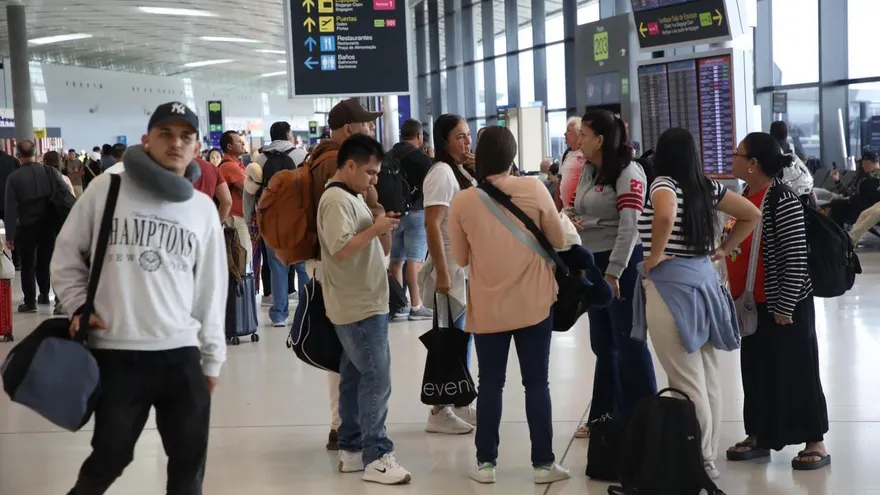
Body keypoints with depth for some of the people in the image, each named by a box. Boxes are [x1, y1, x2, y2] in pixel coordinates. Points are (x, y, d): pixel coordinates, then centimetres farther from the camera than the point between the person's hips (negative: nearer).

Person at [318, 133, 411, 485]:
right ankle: (376, 457, -7)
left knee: (355, 377, 12)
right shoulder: (337, 200, -15)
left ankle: (351, 449, 18)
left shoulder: (355, 198, 15)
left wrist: (386, 227, 1)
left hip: (365, 304, 10)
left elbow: (382, 249, 19)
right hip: (358, 307, -10)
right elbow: (341, 250, -24)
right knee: (377, 380, -10)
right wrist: (375, 228, -20)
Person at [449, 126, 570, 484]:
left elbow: (460, 258, 3)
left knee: (490, 385, 10)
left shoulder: (462, 202, -8)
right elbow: (559, 241, 2)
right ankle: (544, 464, 11)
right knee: (537, 383, 7)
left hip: (487, 307, 1)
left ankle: (485, 463, 15)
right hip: (533, 303, 0)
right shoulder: (534, 190, -9)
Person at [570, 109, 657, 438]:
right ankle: (606, 416, 26)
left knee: (628, 342, 0)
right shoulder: (588, 171, 11)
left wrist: (614, 271, -21)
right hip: (594, 262, 8)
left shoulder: (628, 173, -13)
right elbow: (579, 211, 22)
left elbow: (629, 226, -19)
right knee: (603, 344, 15)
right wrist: (574, 219, -2)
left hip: (621, 264, -8)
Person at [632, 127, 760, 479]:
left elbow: (665, 215, -31)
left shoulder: (663, 184, -9)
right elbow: (752, 215, 17)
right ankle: (708, 457, 19)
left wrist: (654, 257, -18)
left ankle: (698, 461, 1)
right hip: (703, 279, 7)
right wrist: (723, 250, 17)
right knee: (708, 378, 11)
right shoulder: (708, 187, 10)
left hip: (671, 286, -7)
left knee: (686, 382, -3)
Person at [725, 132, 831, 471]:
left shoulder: (782, 202, -19)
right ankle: (758, 437, 26)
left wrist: (785, 308, -18)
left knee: (796, 372, 2)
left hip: (785, 304, -8)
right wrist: (737, 297, 13)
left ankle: (815, 443, 13)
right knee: (756, 370, 14)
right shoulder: (745, 197, 5)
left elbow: (796, 260, -19)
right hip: (753, 303, 8)